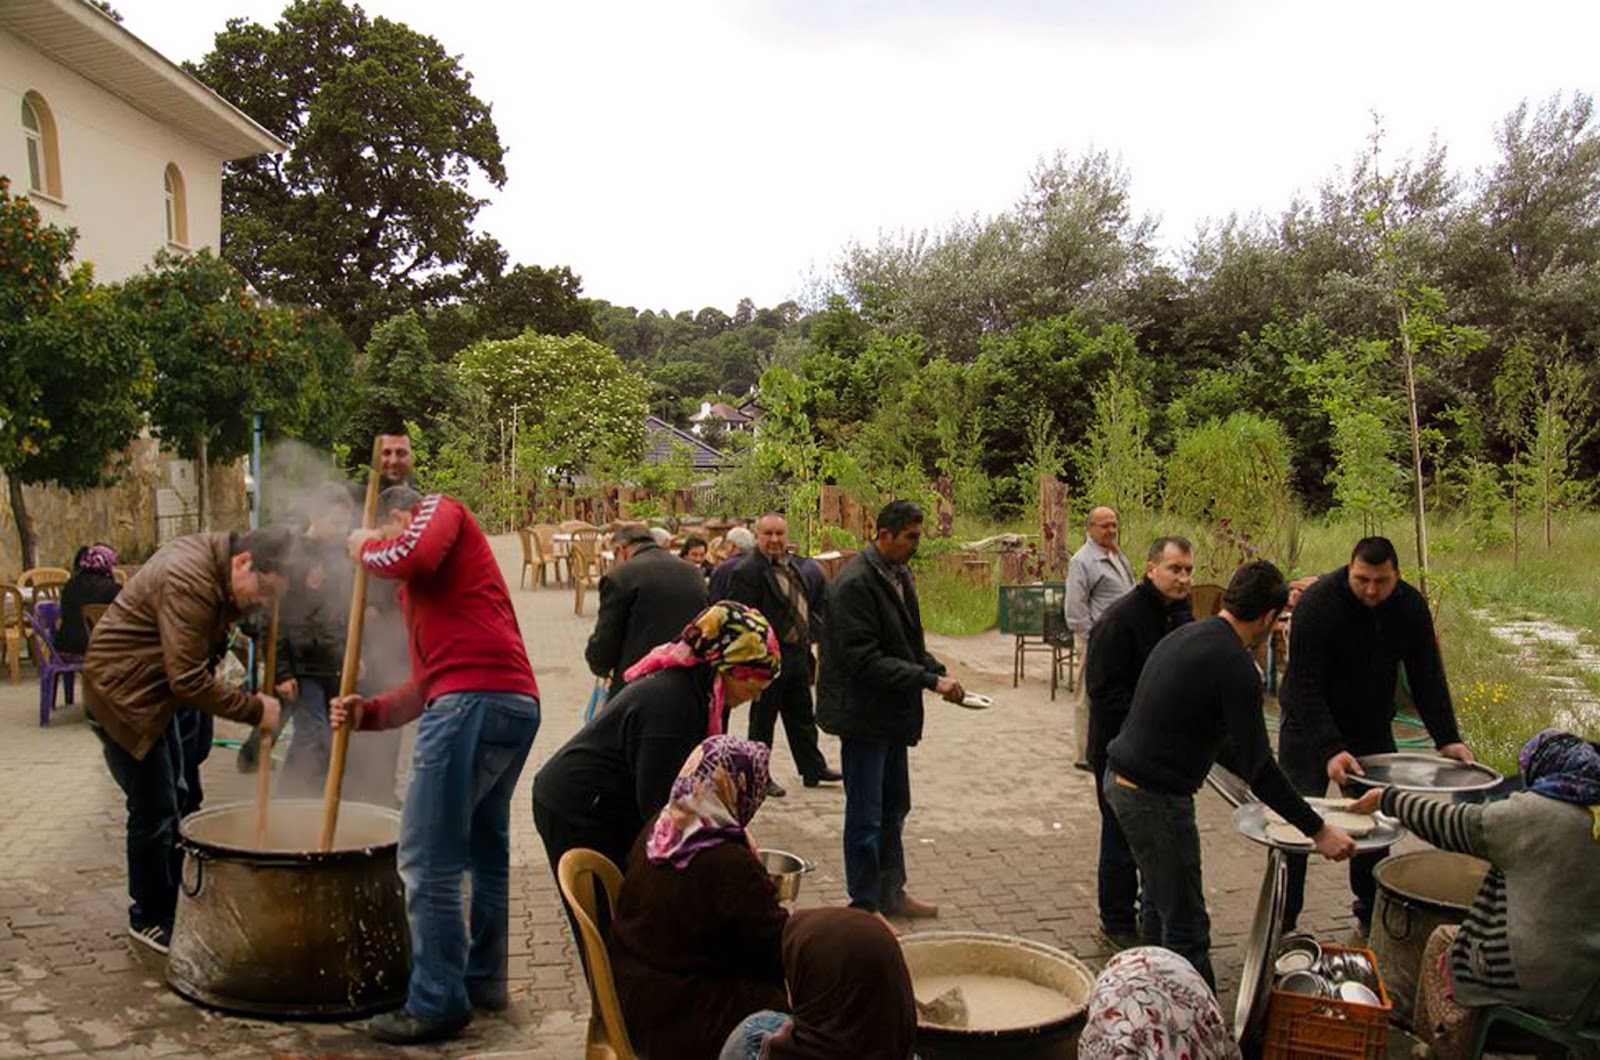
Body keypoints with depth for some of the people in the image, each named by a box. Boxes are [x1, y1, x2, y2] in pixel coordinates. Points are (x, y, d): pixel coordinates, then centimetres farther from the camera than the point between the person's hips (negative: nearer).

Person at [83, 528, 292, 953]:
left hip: (169, 692, 10)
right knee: (155, 814, -3)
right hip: (126, 695, -10)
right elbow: (189, 682, -32)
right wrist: (253, 709, -24)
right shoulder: (189, 582, -31)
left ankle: (174, 907, 28)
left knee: (185, 803, 15)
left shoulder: (218, 558, -1)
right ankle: (150, 921, 14)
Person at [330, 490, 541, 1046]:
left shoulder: (439, 509, 8)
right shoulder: (414, 588, 30)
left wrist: (368, 549, 4)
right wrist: (371, 712, 11)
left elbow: (412, 556, -16)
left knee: (427, 861, -4)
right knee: (486, 851, 20)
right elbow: (425, 682, 25)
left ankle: (438, 1003, 4)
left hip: (475, 702, -10)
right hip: (517, 703, 10)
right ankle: (483, 979, 33)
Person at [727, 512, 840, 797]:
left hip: (797, 653, 8)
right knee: (763, 720, 6)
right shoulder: (747, 572, -17)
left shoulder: (794, 565, 10)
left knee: (802, 716, 18)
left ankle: (813, 769, 30)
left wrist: (807, 642, 14)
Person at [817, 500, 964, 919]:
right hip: (864, 715, -9)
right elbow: (864, 660, -25)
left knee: (894, 807, 20)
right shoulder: (855, 584, -21)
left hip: (893, 714, 9)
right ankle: (864, 906, 15)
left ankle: (890, 892, 34)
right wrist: (930, 680, -25)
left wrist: (939, 671, 0)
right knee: (866, 817, 2)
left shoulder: (900, 575, 8)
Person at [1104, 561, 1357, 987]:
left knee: (1161, 907, 24)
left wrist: (1259, 777, 31)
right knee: (1186, 927, 0)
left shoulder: (1186, 635, 11)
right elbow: (1258, 765, -18)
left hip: (1121, 779, 10)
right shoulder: (1235, 666, -18)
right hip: (1156, 798, -10)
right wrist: (1317, 831, -10)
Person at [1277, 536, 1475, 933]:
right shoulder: (1317, 603, -25)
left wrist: (1447, 738, -10)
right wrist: (1330, 750, -35)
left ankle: (1372, 915, 21)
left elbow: (1427, 677, 0)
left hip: (1373, 730, 5)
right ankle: (1281, 924, 2)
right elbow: (1305, 687, -27)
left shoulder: (1410, 606, -8)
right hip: (1311, 730, -5)